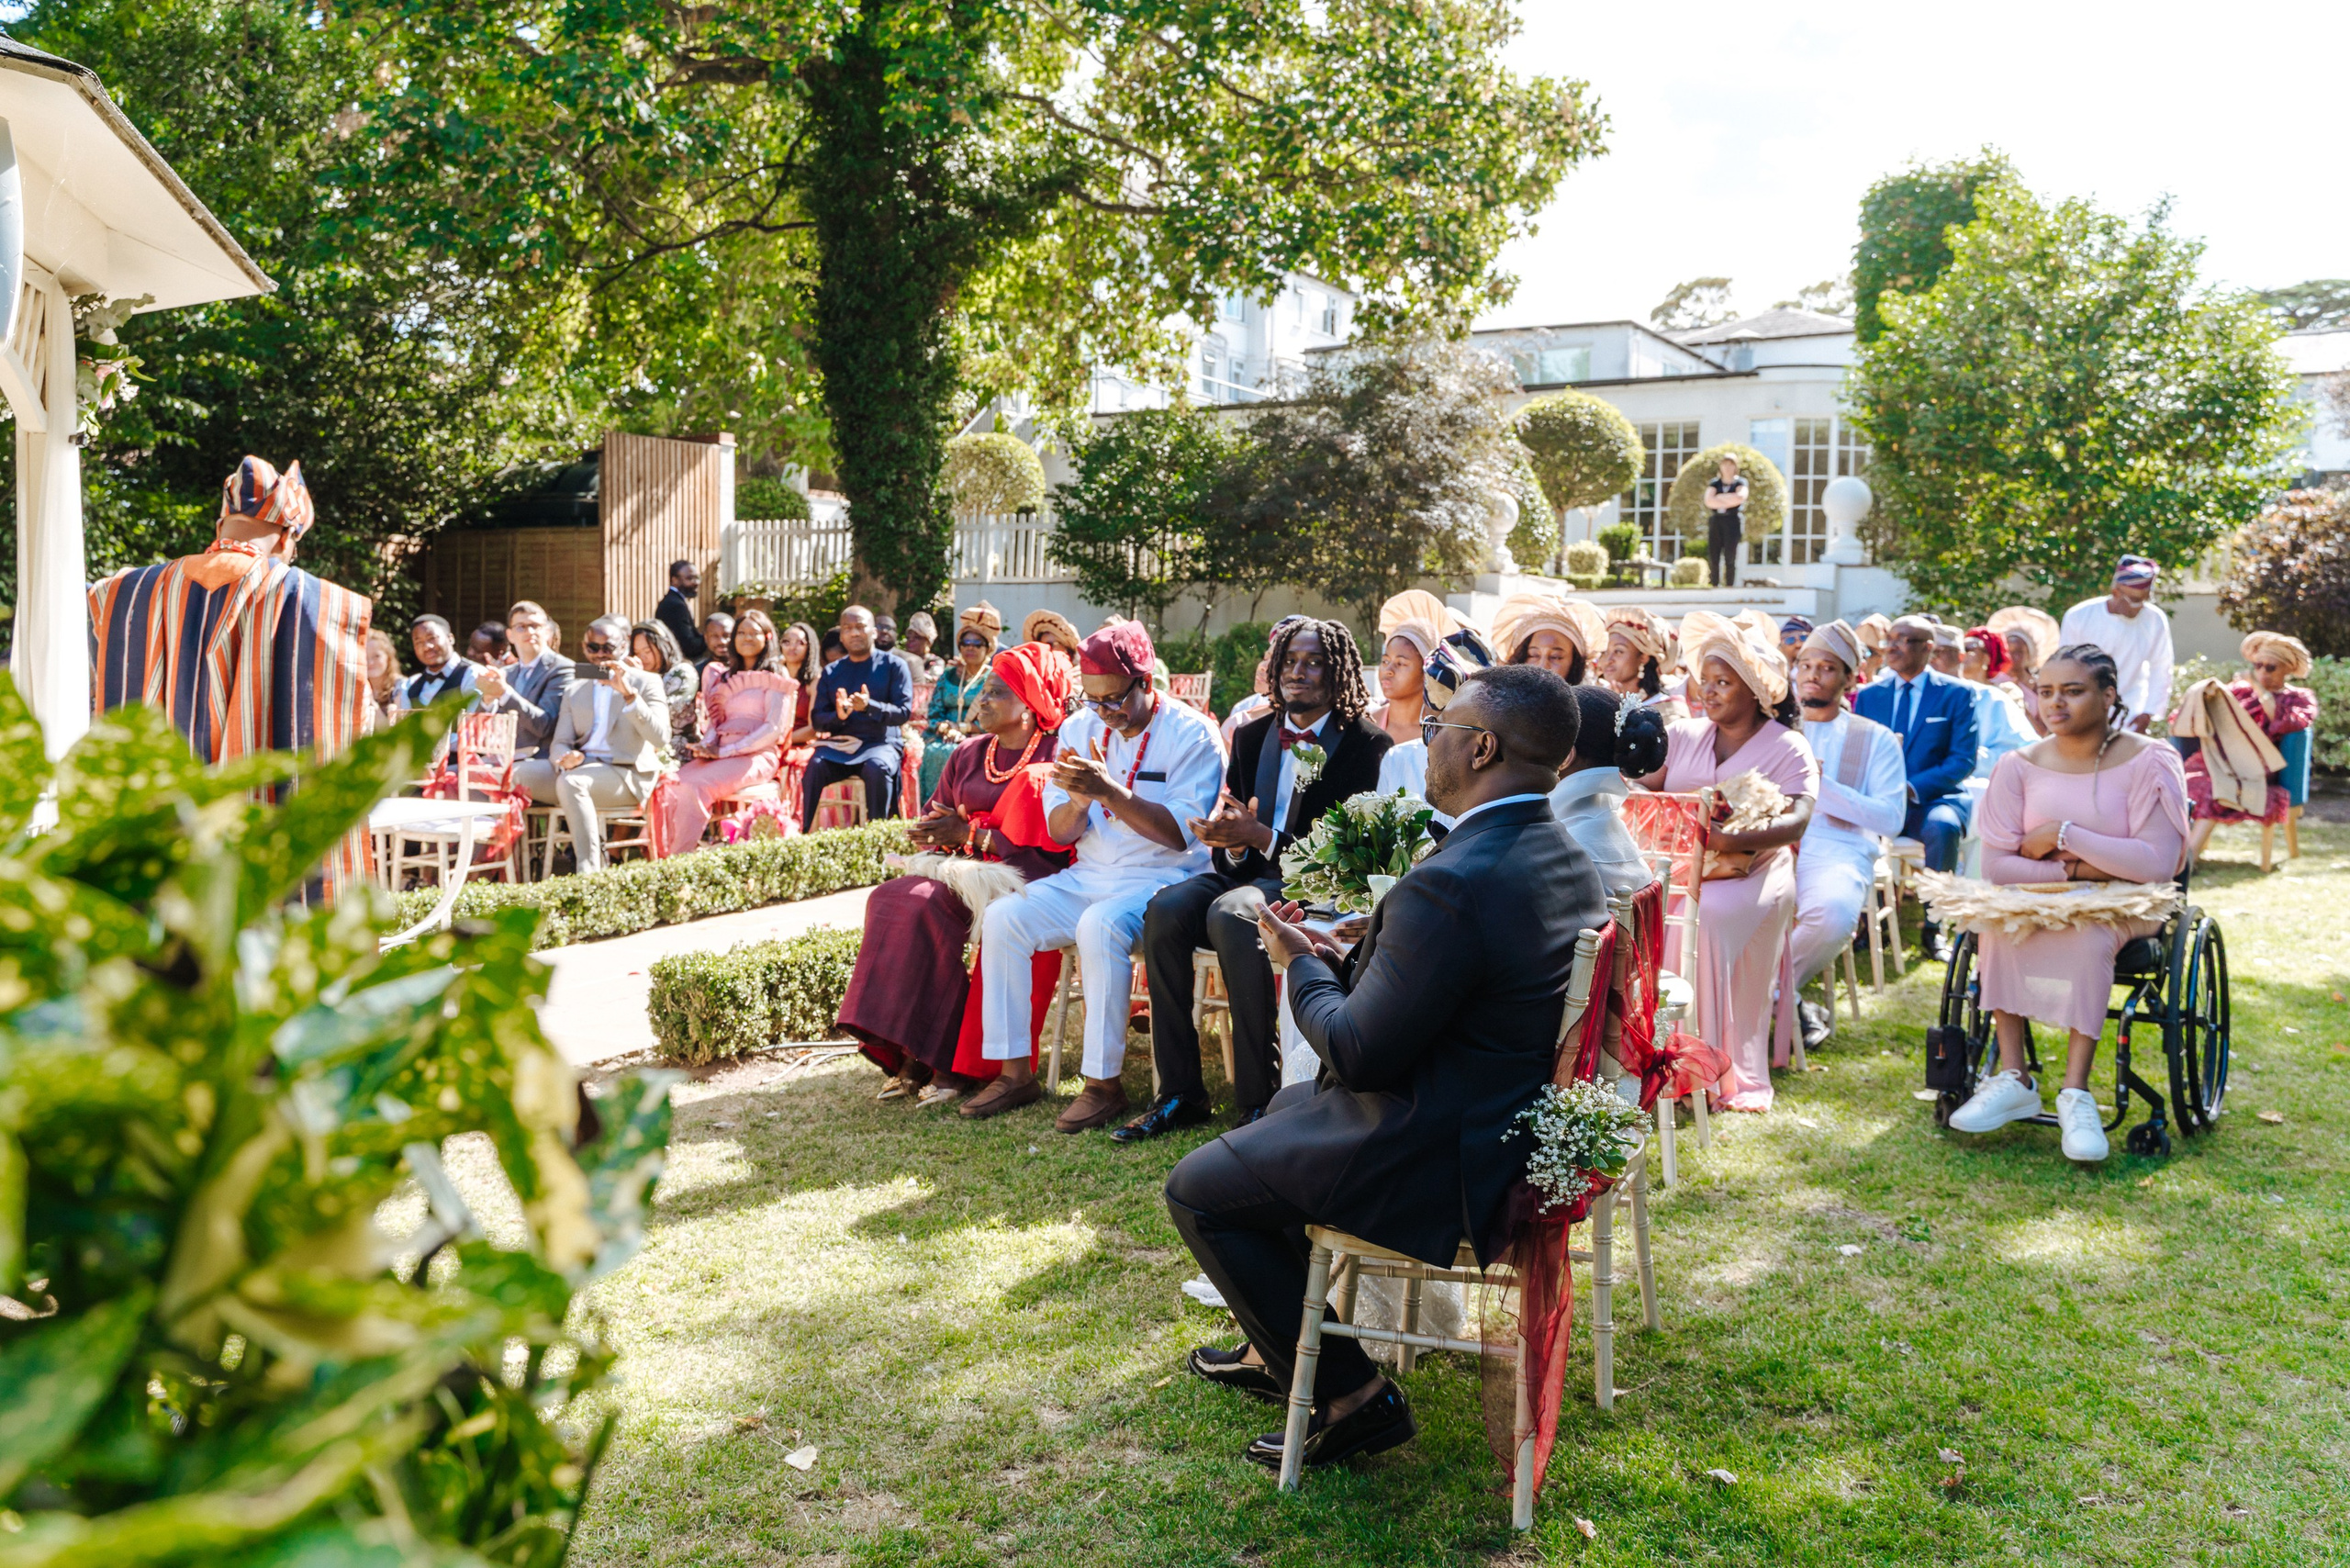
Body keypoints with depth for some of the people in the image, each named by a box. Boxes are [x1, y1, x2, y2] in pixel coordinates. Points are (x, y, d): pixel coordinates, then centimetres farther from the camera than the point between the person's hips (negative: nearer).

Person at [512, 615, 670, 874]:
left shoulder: (646, 682, 6)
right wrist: (566, 758, -14)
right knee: (515, 774, -18)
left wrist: (629, 694, -20)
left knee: (570, 782, -35)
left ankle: (589, 873, -39)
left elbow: (659, 737, -10)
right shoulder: (575, 691, 21)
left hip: (626, 773, -5)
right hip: (581, 767, 5)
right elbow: (559, 743, 11)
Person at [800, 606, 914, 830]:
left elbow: (904, 711, -3)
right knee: (815, 766, -30)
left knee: (877, 767, -37)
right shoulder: (831, 672, 17)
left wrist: (870, 707, -20)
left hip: (880, 742, -2)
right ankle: (807, 834, -27)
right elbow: (817, 719, 11)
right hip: (838, 744, 3)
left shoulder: (893, 665, 7)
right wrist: (838, 716, -12)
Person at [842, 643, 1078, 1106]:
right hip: (966, 874, 7)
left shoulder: (1055, 758, -4)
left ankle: (957, 1063, -21)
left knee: (926, 906, -29)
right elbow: (934, 827, 23)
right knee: (890, 899, -21)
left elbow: (1052, 847, -14)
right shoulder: (968, 754, 19)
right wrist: (933, 834, -2)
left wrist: (971, 835, -12)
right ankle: (913, 1057, -22)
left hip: (1022, 883, -6)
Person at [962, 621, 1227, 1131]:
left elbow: (1179, 833, -16)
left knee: (1100, 927, -35)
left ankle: (1104, 1083, -24)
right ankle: (1015, 1072, -7)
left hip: (1163, 879, -6)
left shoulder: (1192, 733, -8)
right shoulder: (1079, 728, 9)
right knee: (1002, 918, -15)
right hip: (1088, 876, 6)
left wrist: (1110, 791, -26)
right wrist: (1078, 801, -16)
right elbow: (1059, 833, 8)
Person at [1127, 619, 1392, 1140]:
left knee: (1229, 914, -35)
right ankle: (1179, 1093, -17)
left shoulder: (1365, 744, -3)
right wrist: (1231, 840, -9)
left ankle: (1259, 1096, -27)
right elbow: (1229, 820, 16)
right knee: (1166, 909, -24)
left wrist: (1259, 836, -18)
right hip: (1249, 871, 6)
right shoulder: (1252, 735, 16)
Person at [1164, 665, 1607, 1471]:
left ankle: (1349, 1394, 10)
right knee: (1287, 1105, 30)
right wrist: (1340, 962, 5)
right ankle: (1279, 1350, 40)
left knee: (1198, 1189, 4)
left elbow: (1358, 1055, -22)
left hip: (1436, 1159, -10)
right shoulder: (1564, 856, 2)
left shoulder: (1451, 883, -30)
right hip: (1514, 1122, 10)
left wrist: (1301, 965, -5)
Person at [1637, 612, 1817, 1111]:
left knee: (1709, 913, -34)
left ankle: (1733, 1075, -22)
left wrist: (1733, 840, -28)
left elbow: (1796, 820, -12)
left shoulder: (1786, 748, 3)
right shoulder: (1684, 736, 18)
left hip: (1747, 870, -4)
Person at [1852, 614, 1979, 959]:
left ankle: (1932, 927, -19)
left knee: (1942, 825, -37)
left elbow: (1963, 759, -5)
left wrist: (1913, 788, -20)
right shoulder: (1868, 695, 13)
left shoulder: (1956, 694, 3)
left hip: (1932, 800, -2)